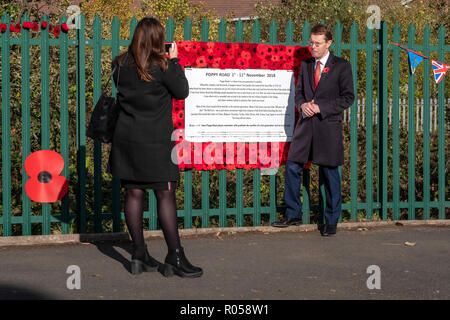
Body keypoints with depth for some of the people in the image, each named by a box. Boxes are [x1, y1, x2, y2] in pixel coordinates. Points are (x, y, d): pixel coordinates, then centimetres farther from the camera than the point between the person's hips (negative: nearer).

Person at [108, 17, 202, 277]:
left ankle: (140, 255, 13)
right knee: (166, 195, -2)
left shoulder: (121, 64, 4)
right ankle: (175, 258, -2)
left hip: (126, 139, 5)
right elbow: (182, 91, -2)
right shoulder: (162, 65, -11)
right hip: (154, 141, -5)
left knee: (134, 194, 8)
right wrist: (174, 60, 7)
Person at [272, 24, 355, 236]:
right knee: (292, 167, 1)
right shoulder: (305, 65, 13)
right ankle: (293, 215, 16)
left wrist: (321, 107, -13)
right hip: (305, 125, 4)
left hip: (328, 126, -4)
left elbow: (348, 97, -5)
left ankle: (331, 221, 14)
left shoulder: (341, 66, -1)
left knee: (330, 173, 3)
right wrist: (303, 105, -6)